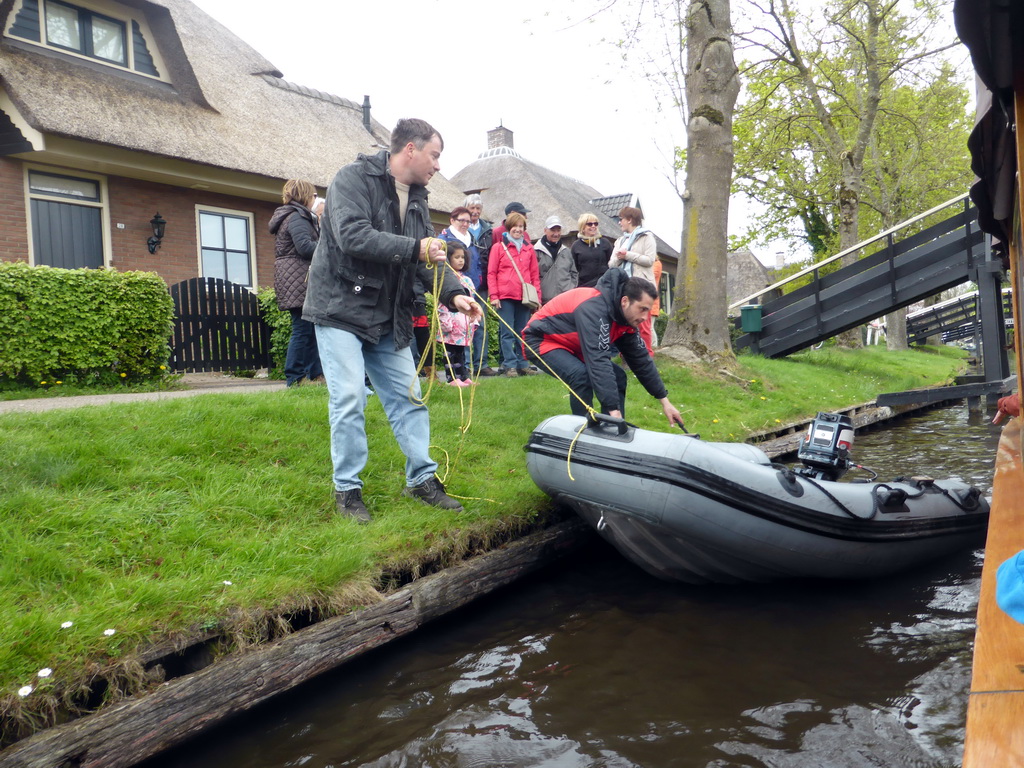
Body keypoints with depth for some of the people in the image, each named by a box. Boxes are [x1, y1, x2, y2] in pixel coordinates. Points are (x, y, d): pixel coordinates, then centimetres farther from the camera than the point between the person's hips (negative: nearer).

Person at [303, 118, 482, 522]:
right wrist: (414, 248, -25)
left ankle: (422, 478, 19)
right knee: (349, 398, -8)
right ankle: (347, 488, 7)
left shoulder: (417, 197, 12)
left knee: (407, 395, 8)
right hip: (341, 308, -7)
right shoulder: (353, 179, -11)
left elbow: (430, 255, 7)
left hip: (387, 317, 7)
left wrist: (454, 293, -10)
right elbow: (352, 236, -26)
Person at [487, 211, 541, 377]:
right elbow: (491, 273, 1)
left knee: (522, 332, 9)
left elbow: (535, 274, 15)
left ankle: (523, 364, 15)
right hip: (505, 296, -3)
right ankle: (510, 365, 0)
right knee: (507, 333, -2)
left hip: (524, 297, 3)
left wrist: (537, 295, 7)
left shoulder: (529, 248, 13)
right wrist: (494, 296, -7)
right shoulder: (498, 247, 4)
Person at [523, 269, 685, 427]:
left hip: (572, 346, 9)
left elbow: (641, 360, 1)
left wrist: (664, 401, 1)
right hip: (542, 340, -9)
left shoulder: (627, 317, -7)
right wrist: (613, 409, -45)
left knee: (617, 377, 0)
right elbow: (598, 361, -42)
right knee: (582, 376, -32)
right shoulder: (594, 308, -35)